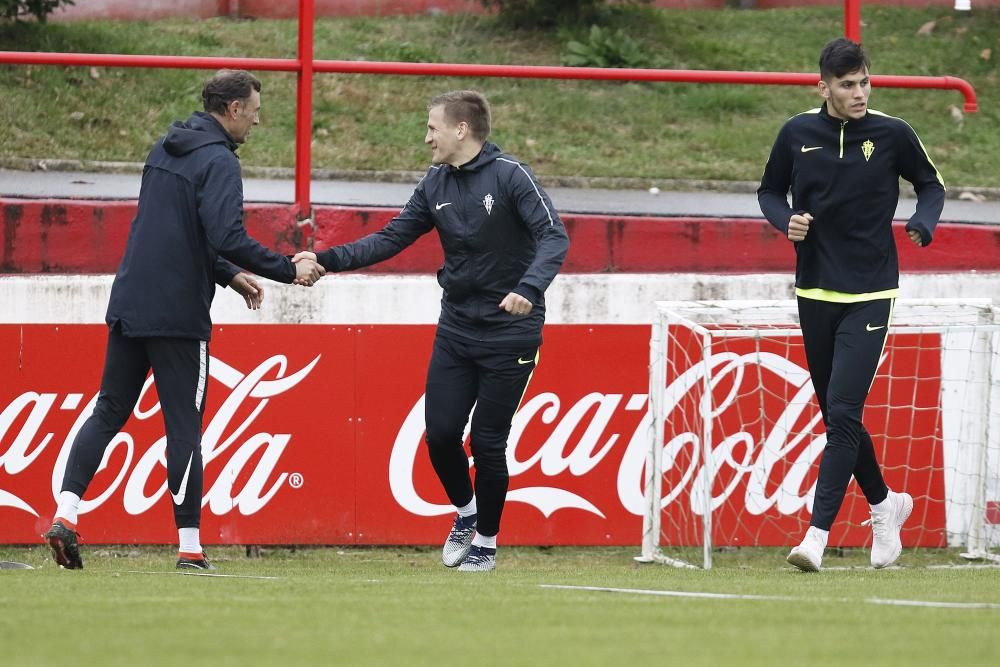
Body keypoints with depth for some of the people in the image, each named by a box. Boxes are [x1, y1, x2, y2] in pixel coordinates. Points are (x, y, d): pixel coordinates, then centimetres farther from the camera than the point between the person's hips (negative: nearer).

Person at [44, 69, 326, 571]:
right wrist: (289, 270, -13)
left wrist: (229, 275, 23)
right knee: (184, 429, -1)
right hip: (177, 314, -7)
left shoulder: (166, 149, 15)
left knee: (108, 412, 11)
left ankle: (65, 513, -4)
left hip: (129, 305, 7)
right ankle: (189, 548, 2)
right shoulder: (218, 162, -12)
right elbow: (228, 237, -23)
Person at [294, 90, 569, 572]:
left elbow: (554, 237, -21)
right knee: (440, 432, 0)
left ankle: (487, 541, 16)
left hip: (508, 331, -5)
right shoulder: (436, 185, 5)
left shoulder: (510, 176, -14)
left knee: (487, 440, -1)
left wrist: (528, 288, -37)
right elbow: (390, 239, 7)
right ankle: (465, 511, 27)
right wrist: (327, 260, -5)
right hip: (456, 328, 5)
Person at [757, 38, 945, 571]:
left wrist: (923, 223, -11)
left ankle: (817, 535, -15)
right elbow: (770, 192, 13)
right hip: (815, 292, 3)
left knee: (843, 414, -14)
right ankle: (884, 504, 34)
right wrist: (787, 221, -8)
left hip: (870, 295, -3)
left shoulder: (892, 135, -5)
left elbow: (931, 184, 10)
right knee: (836, 417, 11)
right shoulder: (797, 134, 0)